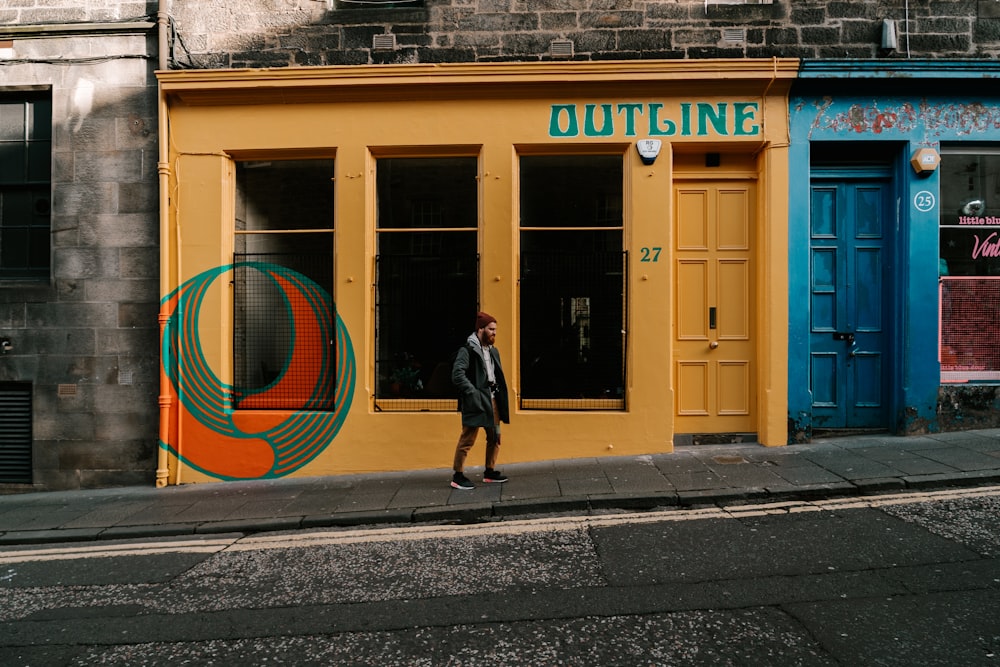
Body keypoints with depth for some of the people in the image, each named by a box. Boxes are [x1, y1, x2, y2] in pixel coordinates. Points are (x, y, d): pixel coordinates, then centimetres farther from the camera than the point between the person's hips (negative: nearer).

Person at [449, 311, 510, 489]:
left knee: (495, 437, 14)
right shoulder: (467, 349, -11)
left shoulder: (492, 351, 16)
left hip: (492, 399, 9)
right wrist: (473, 393, -22)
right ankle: (458, 476, 5)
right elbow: (457, 374, -20)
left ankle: (490, 472, 26)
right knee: (467, 439, -5)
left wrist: (502, 398, 12)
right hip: (476, 400, -9)